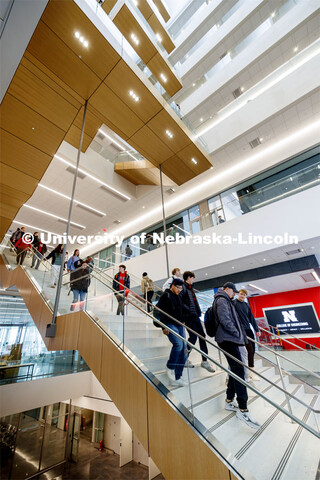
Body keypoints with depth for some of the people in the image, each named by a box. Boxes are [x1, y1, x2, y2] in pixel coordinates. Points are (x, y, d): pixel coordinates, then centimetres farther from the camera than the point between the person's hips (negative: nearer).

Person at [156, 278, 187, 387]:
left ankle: (177, 378, 15)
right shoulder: (166, 295, -7)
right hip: (170, 325, -8)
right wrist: (164, 327, -17)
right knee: (178, 344, -26)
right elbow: (160, 311, -13)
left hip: (179, 326, 8)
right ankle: (170, 368, -3)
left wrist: (182, 322, 19)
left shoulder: (179, 297, 16)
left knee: (183, 351, 3)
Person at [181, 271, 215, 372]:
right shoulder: (183, 287, -10)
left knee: (202, 336, 7)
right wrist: (189, 311, -21)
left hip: (195, 316, 9)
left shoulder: (190, 288, 20)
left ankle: (204, 361, 17)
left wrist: (198, 311, 13)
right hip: (189, 316, -9)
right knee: (193, 336, -9)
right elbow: (180, 302, -20)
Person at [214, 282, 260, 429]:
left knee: (235, 370, 14)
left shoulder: (225, 301, 23)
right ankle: (243, 409, -7)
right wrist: (236, 333, -13)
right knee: (238, 370, -11)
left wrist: (240, 335, 15)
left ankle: (229, 401, 23)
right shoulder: (221, 300, -10)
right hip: (227, 339, -11)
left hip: (230, 339, 11)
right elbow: (224, 319, -21)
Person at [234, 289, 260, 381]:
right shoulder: (233, 303, -5)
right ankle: (251, 372, 1)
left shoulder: (246, 305, 13)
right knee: (250, 349, -11)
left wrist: (256, 329, 15)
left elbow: (251, 317, 17)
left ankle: (250, 370, 21)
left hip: (248, 329, 6)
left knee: (252, 349, 7)